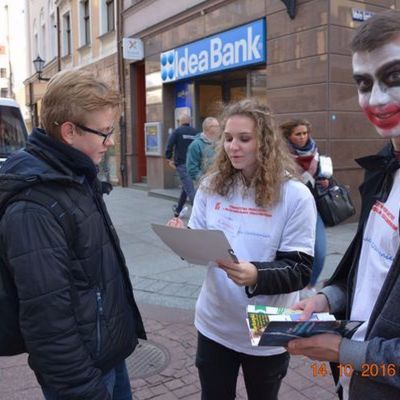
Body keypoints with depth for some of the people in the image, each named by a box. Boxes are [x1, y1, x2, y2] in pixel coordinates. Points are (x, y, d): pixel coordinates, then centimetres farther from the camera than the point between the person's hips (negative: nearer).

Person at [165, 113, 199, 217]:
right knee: (185, 187, 19)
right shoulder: (195, 132, 9)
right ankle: (178, 210, 32)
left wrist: (169, 158, 2)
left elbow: (169, 145, -9)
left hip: (182, 163, -5)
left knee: (189, 189, -9)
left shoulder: (177, 131, -1)